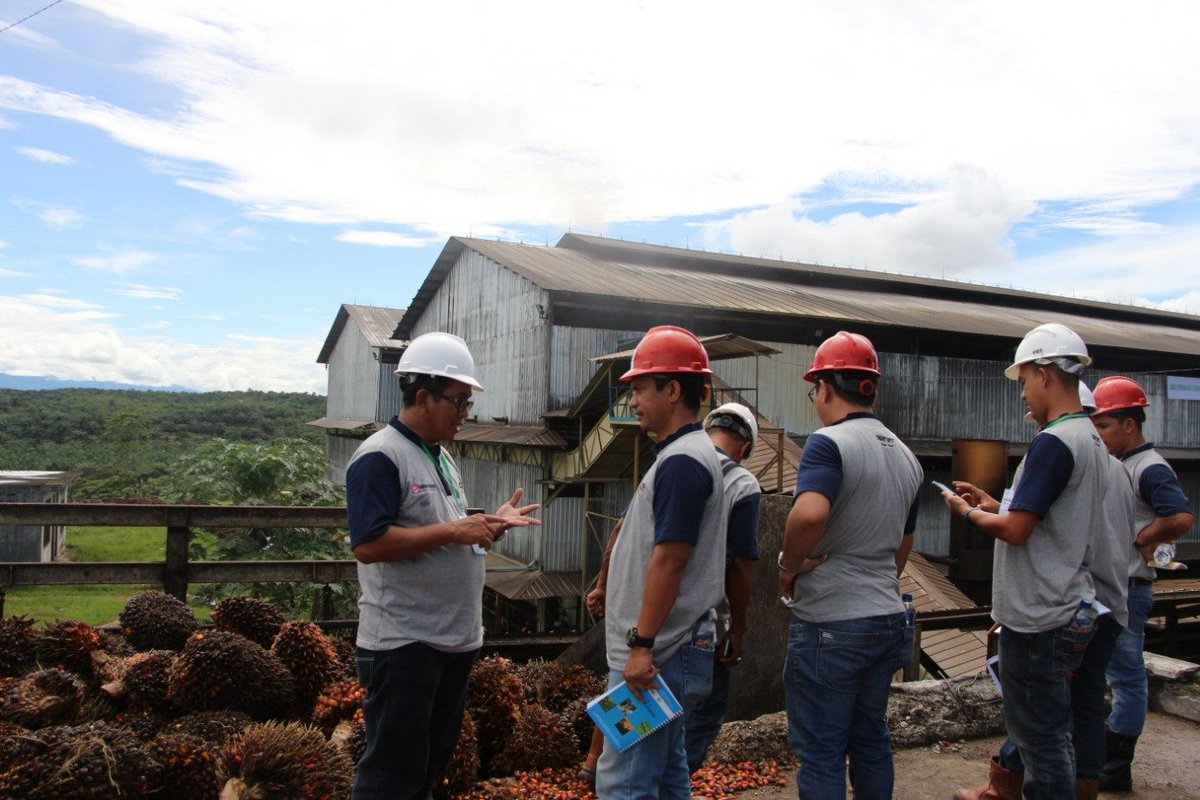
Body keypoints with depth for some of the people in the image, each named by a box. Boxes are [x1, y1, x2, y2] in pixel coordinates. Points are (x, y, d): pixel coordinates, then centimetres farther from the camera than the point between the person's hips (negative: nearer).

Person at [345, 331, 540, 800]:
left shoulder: (441, 457, 15)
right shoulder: (380, 458, -14)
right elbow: (369, 544, -24)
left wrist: (491, 525, 6)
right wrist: (452, 530, -22)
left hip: (456, 638, 9)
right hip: (404, 645, -9)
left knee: (432, 760, 20)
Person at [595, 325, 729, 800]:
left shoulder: (682, 462, -17)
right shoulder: (684, 453, 14)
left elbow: (669, 560, -22)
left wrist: (642, 645, -20)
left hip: (657, 654, -10)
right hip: (667, 650, 10)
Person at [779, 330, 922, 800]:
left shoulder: (829, 443, -16)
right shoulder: (906, 457, 10)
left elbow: (809, 514, -35)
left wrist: (789, 567, -18)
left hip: (830, 624, -8)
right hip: (888, 619, 8)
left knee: (821, 753, 5)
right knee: (871, 740, 20)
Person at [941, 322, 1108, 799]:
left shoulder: (1053, 442, -20)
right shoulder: (1091, 439, 11)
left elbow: (1016, 530, -22)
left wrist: (968, 512, -5)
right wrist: (991, 504, 13)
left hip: (1041, 620, -10)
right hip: (1071, 610, 10)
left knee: (1042, 738, 2)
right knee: (1045, 731, 20)